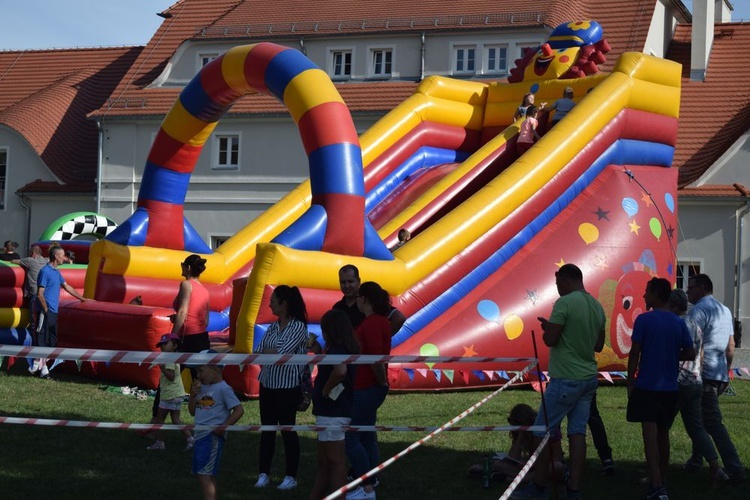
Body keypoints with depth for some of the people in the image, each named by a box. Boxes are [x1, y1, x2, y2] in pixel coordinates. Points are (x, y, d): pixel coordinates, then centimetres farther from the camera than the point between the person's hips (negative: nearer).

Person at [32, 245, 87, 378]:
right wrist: (46, 310, -13)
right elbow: (40, 294, -16)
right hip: (46, 312, -9)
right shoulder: (45, 271, -13)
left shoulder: (56, 272, 14)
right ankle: (39, 366, -6)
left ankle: (42, 365, 14)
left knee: (52, 340, 10)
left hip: (54, 312, 9)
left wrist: (82, 298, 28)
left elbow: (67, 287, 25)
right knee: (42, 339, -7)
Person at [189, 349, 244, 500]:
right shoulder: (203, 388, 14)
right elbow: (192, 411, 19)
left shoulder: (223, 388, -10)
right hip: (200, 435, 9)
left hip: (213, 436, -9)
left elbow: (239, 410, -13)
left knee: (204, 474, -13)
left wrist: (224, 426, -20)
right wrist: (193, 395, 3)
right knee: (208, 475, 13)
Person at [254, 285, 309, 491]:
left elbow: (282, 353, -19)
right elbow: (258, 353, 4)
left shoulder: (299, 327, -11)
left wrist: (266, 352, -3)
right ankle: (263, 474, 15)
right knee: (267, 429, 9)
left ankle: (291, 476, 10)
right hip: (267, 385, 6)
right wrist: (273, 353, -13)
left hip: (288, 387, -6)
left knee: (287, 430, 1)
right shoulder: (272, 327, 9)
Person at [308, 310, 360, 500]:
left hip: (333, 414, -10)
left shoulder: (337, 350, -17)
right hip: (331, 412, 10)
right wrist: (316, 350, 21)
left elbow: (340, 370, -39)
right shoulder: (346, 349, 12)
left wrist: (326, 389, -25)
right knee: (324, 464, 16)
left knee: (336, 462, -6)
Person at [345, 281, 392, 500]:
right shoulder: (380, 320, 13)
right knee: (367, 437, 15)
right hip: (367, 389, 10)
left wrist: (382, 383, -12)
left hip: (366, 390, -10)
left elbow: (376, 359, -24)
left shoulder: (372, 323, -19)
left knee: (351, 438, -6)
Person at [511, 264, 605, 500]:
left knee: (543, 431, 3)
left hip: (566, 380, -7)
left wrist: (547, 327, 3)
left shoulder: (565, 302, -15)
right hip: (589, 378, 7)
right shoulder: (597, 306, 9)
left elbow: (550, 340, -17)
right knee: (577, 432, 6)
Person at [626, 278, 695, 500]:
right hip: (670, 388, 5)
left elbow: (634, 353, -10)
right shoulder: (679, 323, 4)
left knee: (650, 435, -9)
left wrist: (630, 382, 0)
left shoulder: (644, 320, -10)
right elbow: (690, 354, 4)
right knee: (663, 434, 16)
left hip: (646, 387, -5)